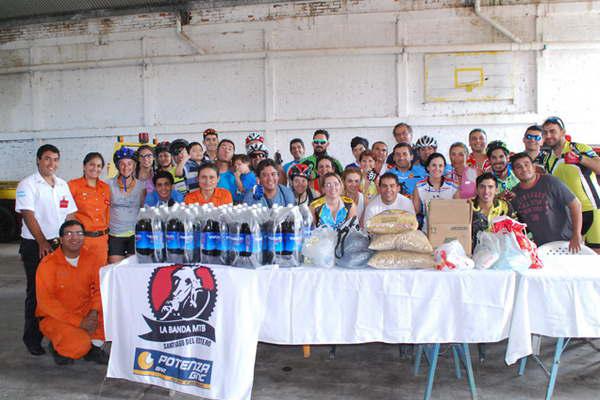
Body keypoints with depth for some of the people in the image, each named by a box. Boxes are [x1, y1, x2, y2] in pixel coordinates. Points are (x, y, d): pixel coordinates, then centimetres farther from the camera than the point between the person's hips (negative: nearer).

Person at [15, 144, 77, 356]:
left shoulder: (62, 185, 12)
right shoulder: (27, 185, -4)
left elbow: (70, 215, 13)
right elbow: (28, 215, -12)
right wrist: (42, 242, -18)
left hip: (59, 245, 5)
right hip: (35, 246, -4)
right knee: (36, 293, 1)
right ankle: (33, 338, 13)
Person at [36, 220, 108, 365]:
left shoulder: (94, 258, -4)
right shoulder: (48, 263, -13)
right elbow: (45, 301, -16)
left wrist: (94, 311, -26)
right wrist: (79, 321, -22)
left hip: (85, 313, 4)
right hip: (56, 317, -4)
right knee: (79, 346, -30)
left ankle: (94, 347, -3)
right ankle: (57, 347, 7)